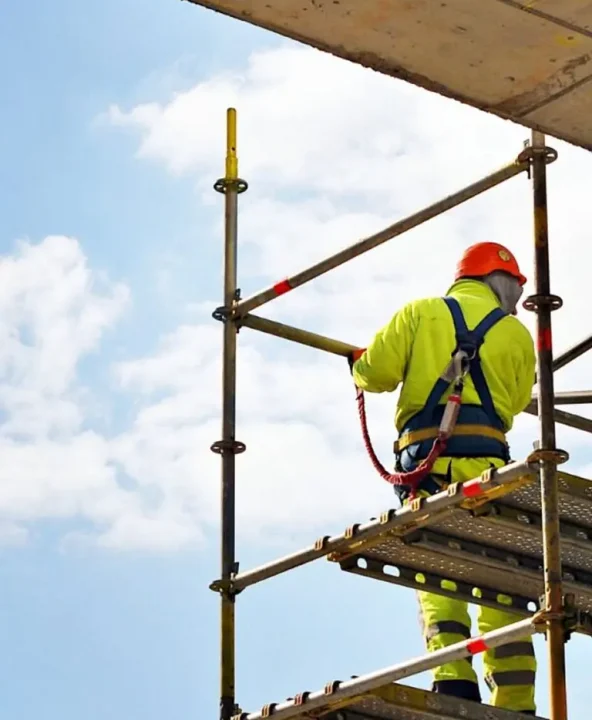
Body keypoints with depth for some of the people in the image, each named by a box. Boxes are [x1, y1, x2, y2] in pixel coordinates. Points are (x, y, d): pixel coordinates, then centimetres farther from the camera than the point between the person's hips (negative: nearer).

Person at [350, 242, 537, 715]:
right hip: (486, 460, 0)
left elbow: (374, 374, 5)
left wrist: (362, 367, 29)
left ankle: (453, 677, -21)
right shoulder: (516, 333, 14)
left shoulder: (420, 314, 12)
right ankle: (515, 701, -6)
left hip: (424, 461, 0)